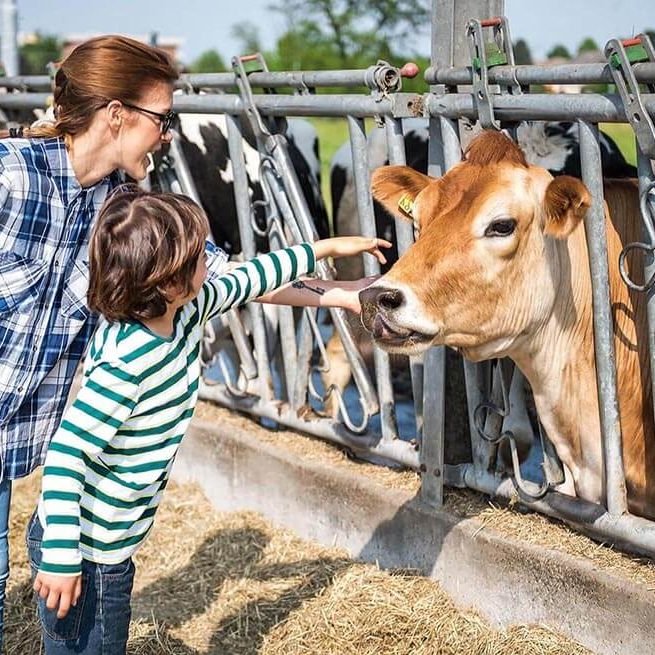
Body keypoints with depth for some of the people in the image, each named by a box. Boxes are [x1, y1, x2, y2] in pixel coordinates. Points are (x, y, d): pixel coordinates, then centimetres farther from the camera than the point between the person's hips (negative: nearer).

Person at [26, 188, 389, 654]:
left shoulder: (184, 311, -3)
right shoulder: (127, 361, -29)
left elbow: (250, 281, 13)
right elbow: (67, 451, -28)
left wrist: (327, 248, 22)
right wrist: (61, 558, -28)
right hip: (84, 552, -9)